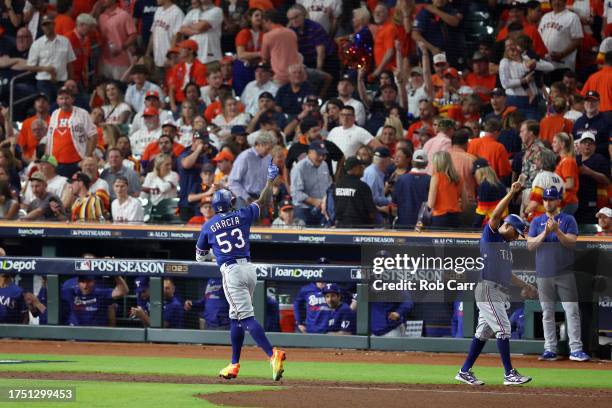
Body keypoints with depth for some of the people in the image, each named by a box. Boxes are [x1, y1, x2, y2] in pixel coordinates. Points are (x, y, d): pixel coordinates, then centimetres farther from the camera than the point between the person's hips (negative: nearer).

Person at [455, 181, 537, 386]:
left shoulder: (507, 245, 20)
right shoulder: (490, 236, -4)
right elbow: (496, 215, -20)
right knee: (503, 329, -12)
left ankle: (465, 372, 16)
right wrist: (511, 193, -25)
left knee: (484, 332, 11)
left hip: (499, 292, 9)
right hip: (487, 290, -9)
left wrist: (524, 286, 25)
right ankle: (509, 374, -13)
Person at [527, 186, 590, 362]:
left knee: (572, 311, -7)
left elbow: (572, 242, -8)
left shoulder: (568, 220, 3)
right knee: (547, 313, 4)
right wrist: (545, 233, -14)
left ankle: (575, 349, -7)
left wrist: (557, 230, -22)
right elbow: (530, 245, 0)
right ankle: (550, 350, 8)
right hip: (544, 274, 2)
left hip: (565, 273, -2)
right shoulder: (537, 221, 10)